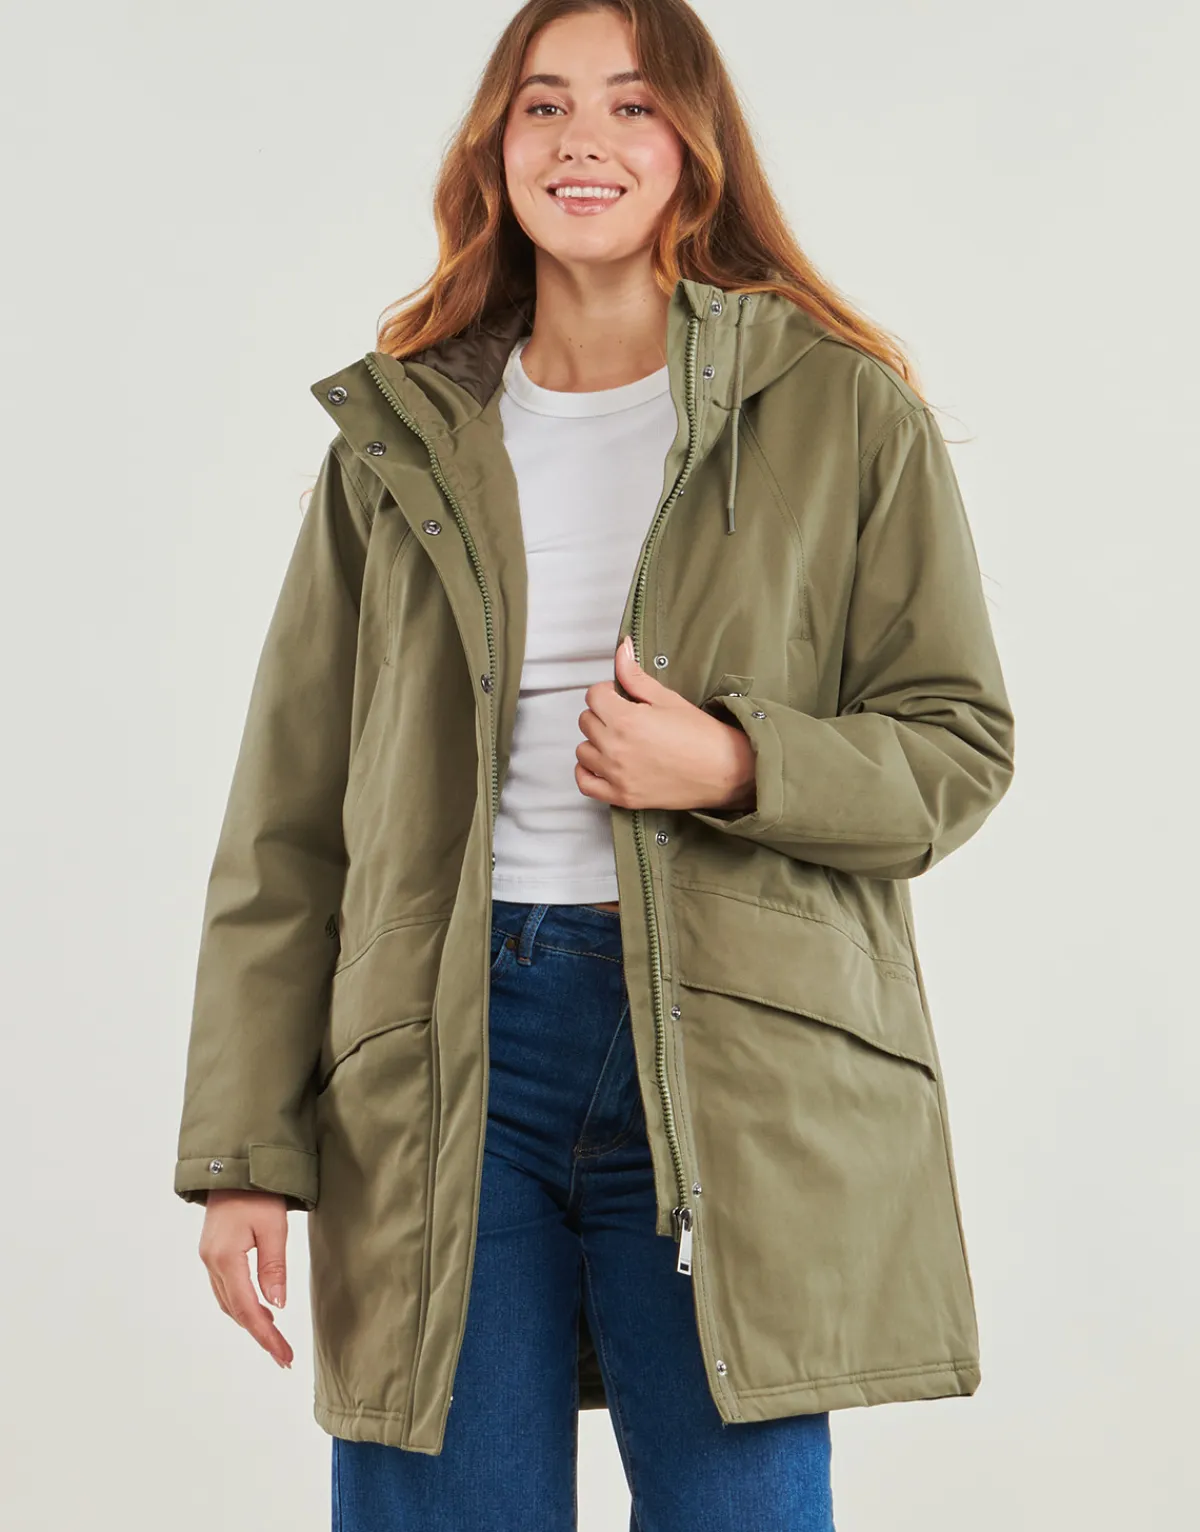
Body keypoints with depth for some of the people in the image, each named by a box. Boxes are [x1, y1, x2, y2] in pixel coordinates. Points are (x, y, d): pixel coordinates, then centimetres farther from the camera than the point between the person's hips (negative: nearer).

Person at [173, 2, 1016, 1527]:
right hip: (444, 1051, 2)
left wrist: (736, 767, -14)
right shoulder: (395, 436, 10)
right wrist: (243, 1151, 3)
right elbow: (286, 823, 9)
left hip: (732, 1059, -1)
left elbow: (958, 743, 6)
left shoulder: (845, 412, 4)